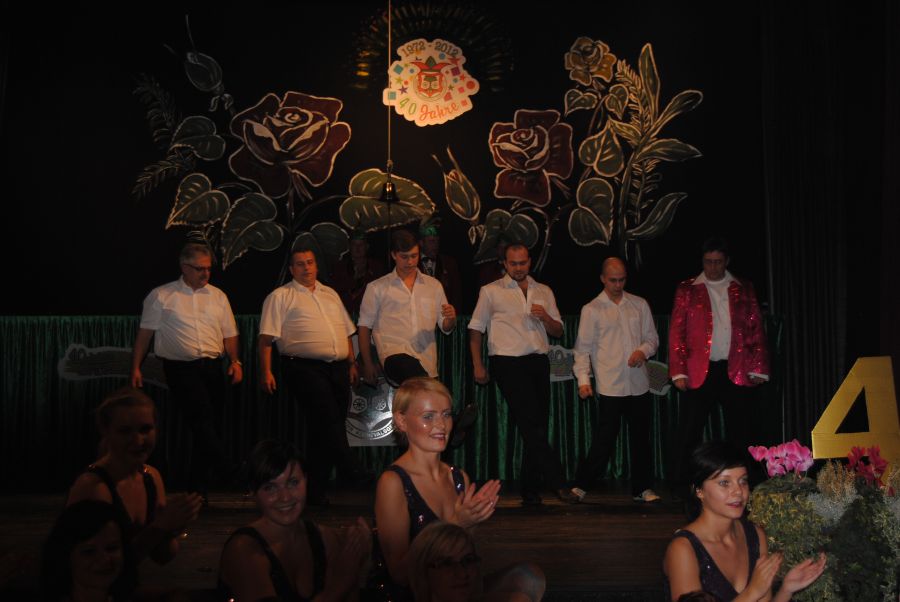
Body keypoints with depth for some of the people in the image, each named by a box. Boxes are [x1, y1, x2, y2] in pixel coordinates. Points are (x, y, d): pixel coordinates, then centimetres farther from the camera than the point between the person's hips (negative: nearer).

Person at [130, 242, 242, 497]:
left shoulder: (218, 296, 14)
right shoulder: (161, 295, 5)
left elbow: (229, 334, 14)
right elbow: (145, 333, 5)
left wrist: (235, 361, 0)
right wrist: (135, 368, 1)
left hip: (212, 368, 4)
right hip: (181, 369, -3)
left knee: (204, 427, 5)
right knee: (204, 420, -18)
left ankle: (199, 490, 14)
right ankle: (227, 472, -17)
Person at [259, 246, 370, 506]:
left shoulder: (331, 294, 22)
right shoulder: (279, 297, 5)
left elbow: (347, 332, 25)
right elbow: (266, 338, -3)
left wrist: (352, 364, 17)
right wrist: (266, 372, -13)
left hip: (338, 368, 5)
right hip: (305, 368, -5)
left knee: (322, 427, 6)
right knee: (328, 418, -20)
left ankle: (316, 490, 12)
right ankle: (351, 469, -14)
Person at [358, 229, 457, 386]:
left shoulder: (434, 285, 19)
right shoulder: (377, 287, 11)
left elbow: (446, 328, 19)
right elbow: (365, 327, 11)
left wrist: (451, 319, -4)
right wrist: (368, 364, 4)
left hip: (427, 361, 5)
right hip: (395, 355, -4)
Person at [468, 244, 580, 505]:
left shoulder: (544, 292, 17)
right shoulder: (490, 291, 6)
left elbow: (558, 331, 17)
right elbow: (476, 329, 7)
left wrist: (545, 318, -5)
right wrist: (478, 365, -1)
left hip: (538, 362, 4)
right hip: (508, 363, -4)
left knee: (537, 426, 4)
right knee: (532, 425, -10)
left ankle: (530, 491, 13)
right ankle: (558, 484, -7)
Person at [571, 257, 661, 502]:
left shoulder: (639, 305, 11)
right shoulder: (591, 310, 1)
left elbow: (652, 337, 15)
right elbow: (583, 348, -1)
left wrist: (644, 351, -7)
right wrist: (583, 380, -11)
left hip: (639, 384, 4)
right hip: (610, 386, -4)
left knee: (640, 438, 10)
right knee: (604, 439, -3)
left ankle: (642, 488, 22)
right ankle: (581, 485, 9)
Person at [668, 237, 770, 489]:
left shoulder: (744, 289, 11)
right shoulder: (687, 289, 6)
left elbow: (757, 330, 8)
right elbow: (676, 333, 2)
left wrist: (758, 369, 0)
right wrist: (678, 372, -6)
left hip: (737, 372, 2)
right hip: (699, 373, -1)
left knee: (740, 434, 6)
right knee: (689, 434, -1)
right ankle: (679, 485, 8)